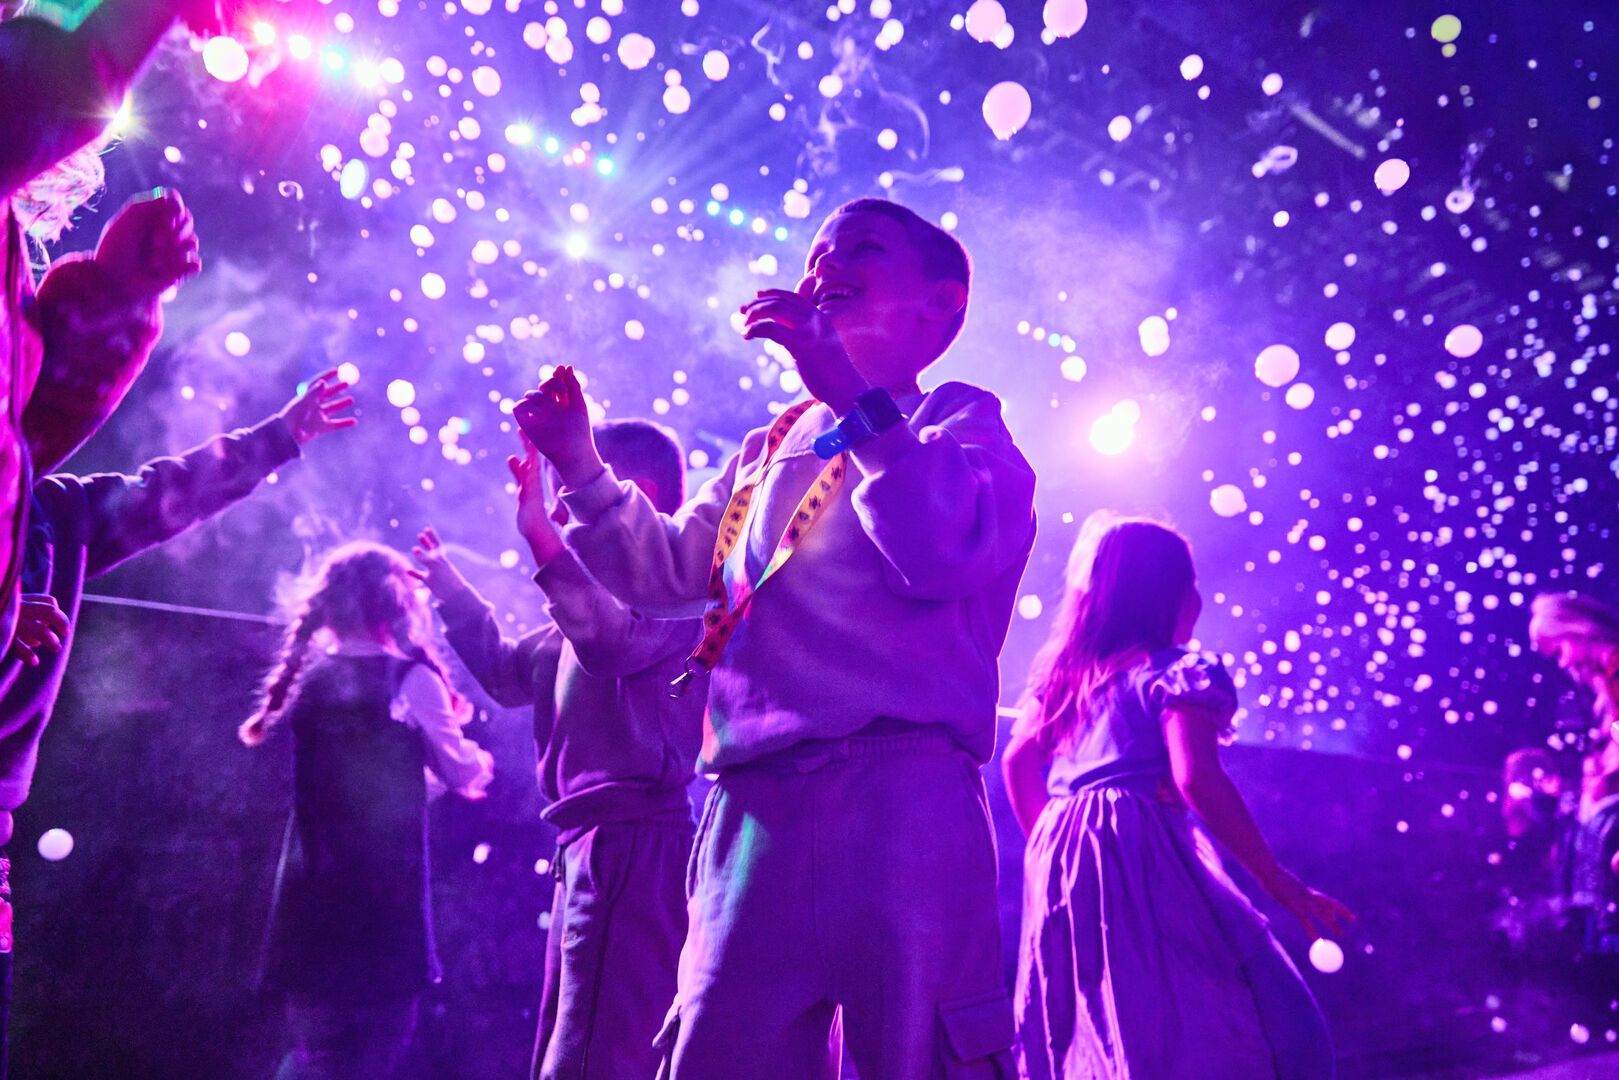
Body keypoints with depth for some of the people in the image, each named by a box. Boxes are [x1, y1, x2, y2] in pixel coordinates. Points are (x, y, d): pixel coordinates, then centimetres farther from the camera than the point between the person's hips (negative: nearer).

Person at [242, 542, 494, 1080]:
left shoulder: (310, 676, 8)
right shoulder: (409, 678, -8)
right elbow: (463, 776, 0)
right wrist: (478, 758, 21)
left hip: (314, 886, 6)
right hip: (383, 887, -6)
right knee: (379, 1032, 3)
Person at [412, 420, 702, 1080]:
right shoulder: (608, 588, 23)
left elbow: (610, 640, -32)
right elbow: (510, 673, 33)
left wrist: (541, 533, -37)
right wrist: (451, 592, 32)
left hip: (634, 848, -11)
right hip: (589, 850, 11)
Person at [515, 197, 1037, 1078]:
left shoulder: (959, 424, 5)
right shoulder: (772, 448, 23)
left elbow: (948, 552, -16)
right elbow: (667, 570, 27)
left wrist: (851, 395, -17)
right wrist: (581, 467, 17)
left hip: (899, 801, -5)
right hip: (751, 808, 6)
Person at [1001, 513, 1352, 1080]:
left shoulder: (1064, 673, 17)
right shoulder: (1178, 672, -5)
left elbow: (1017, 761, 17)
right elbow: (1198, 780, -17)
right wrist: (1281, 884, -11)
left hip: (1063, 865, 8)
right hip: (1143, 866, -8)